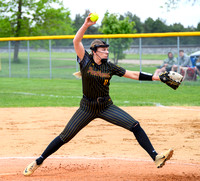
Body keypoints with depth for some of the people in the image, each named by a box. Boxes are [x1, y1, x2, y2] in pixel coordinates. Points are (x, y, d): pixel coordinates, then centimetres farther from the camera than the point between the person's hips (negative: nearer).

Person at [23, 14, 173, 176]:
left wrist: (156, 77, -6)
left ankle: (156, 157, -11)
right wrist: (86, 25, -34)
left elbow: (133, 75, 0)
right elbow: (76, 42, -20)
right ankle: (38, 162, 13)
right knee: (64, 137, -1)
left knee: (135, 126, -12)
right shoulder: (86, 60, -6)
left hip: (106, 107, 2)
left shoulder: (110, 67, -1)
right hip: (87, 108, -2)